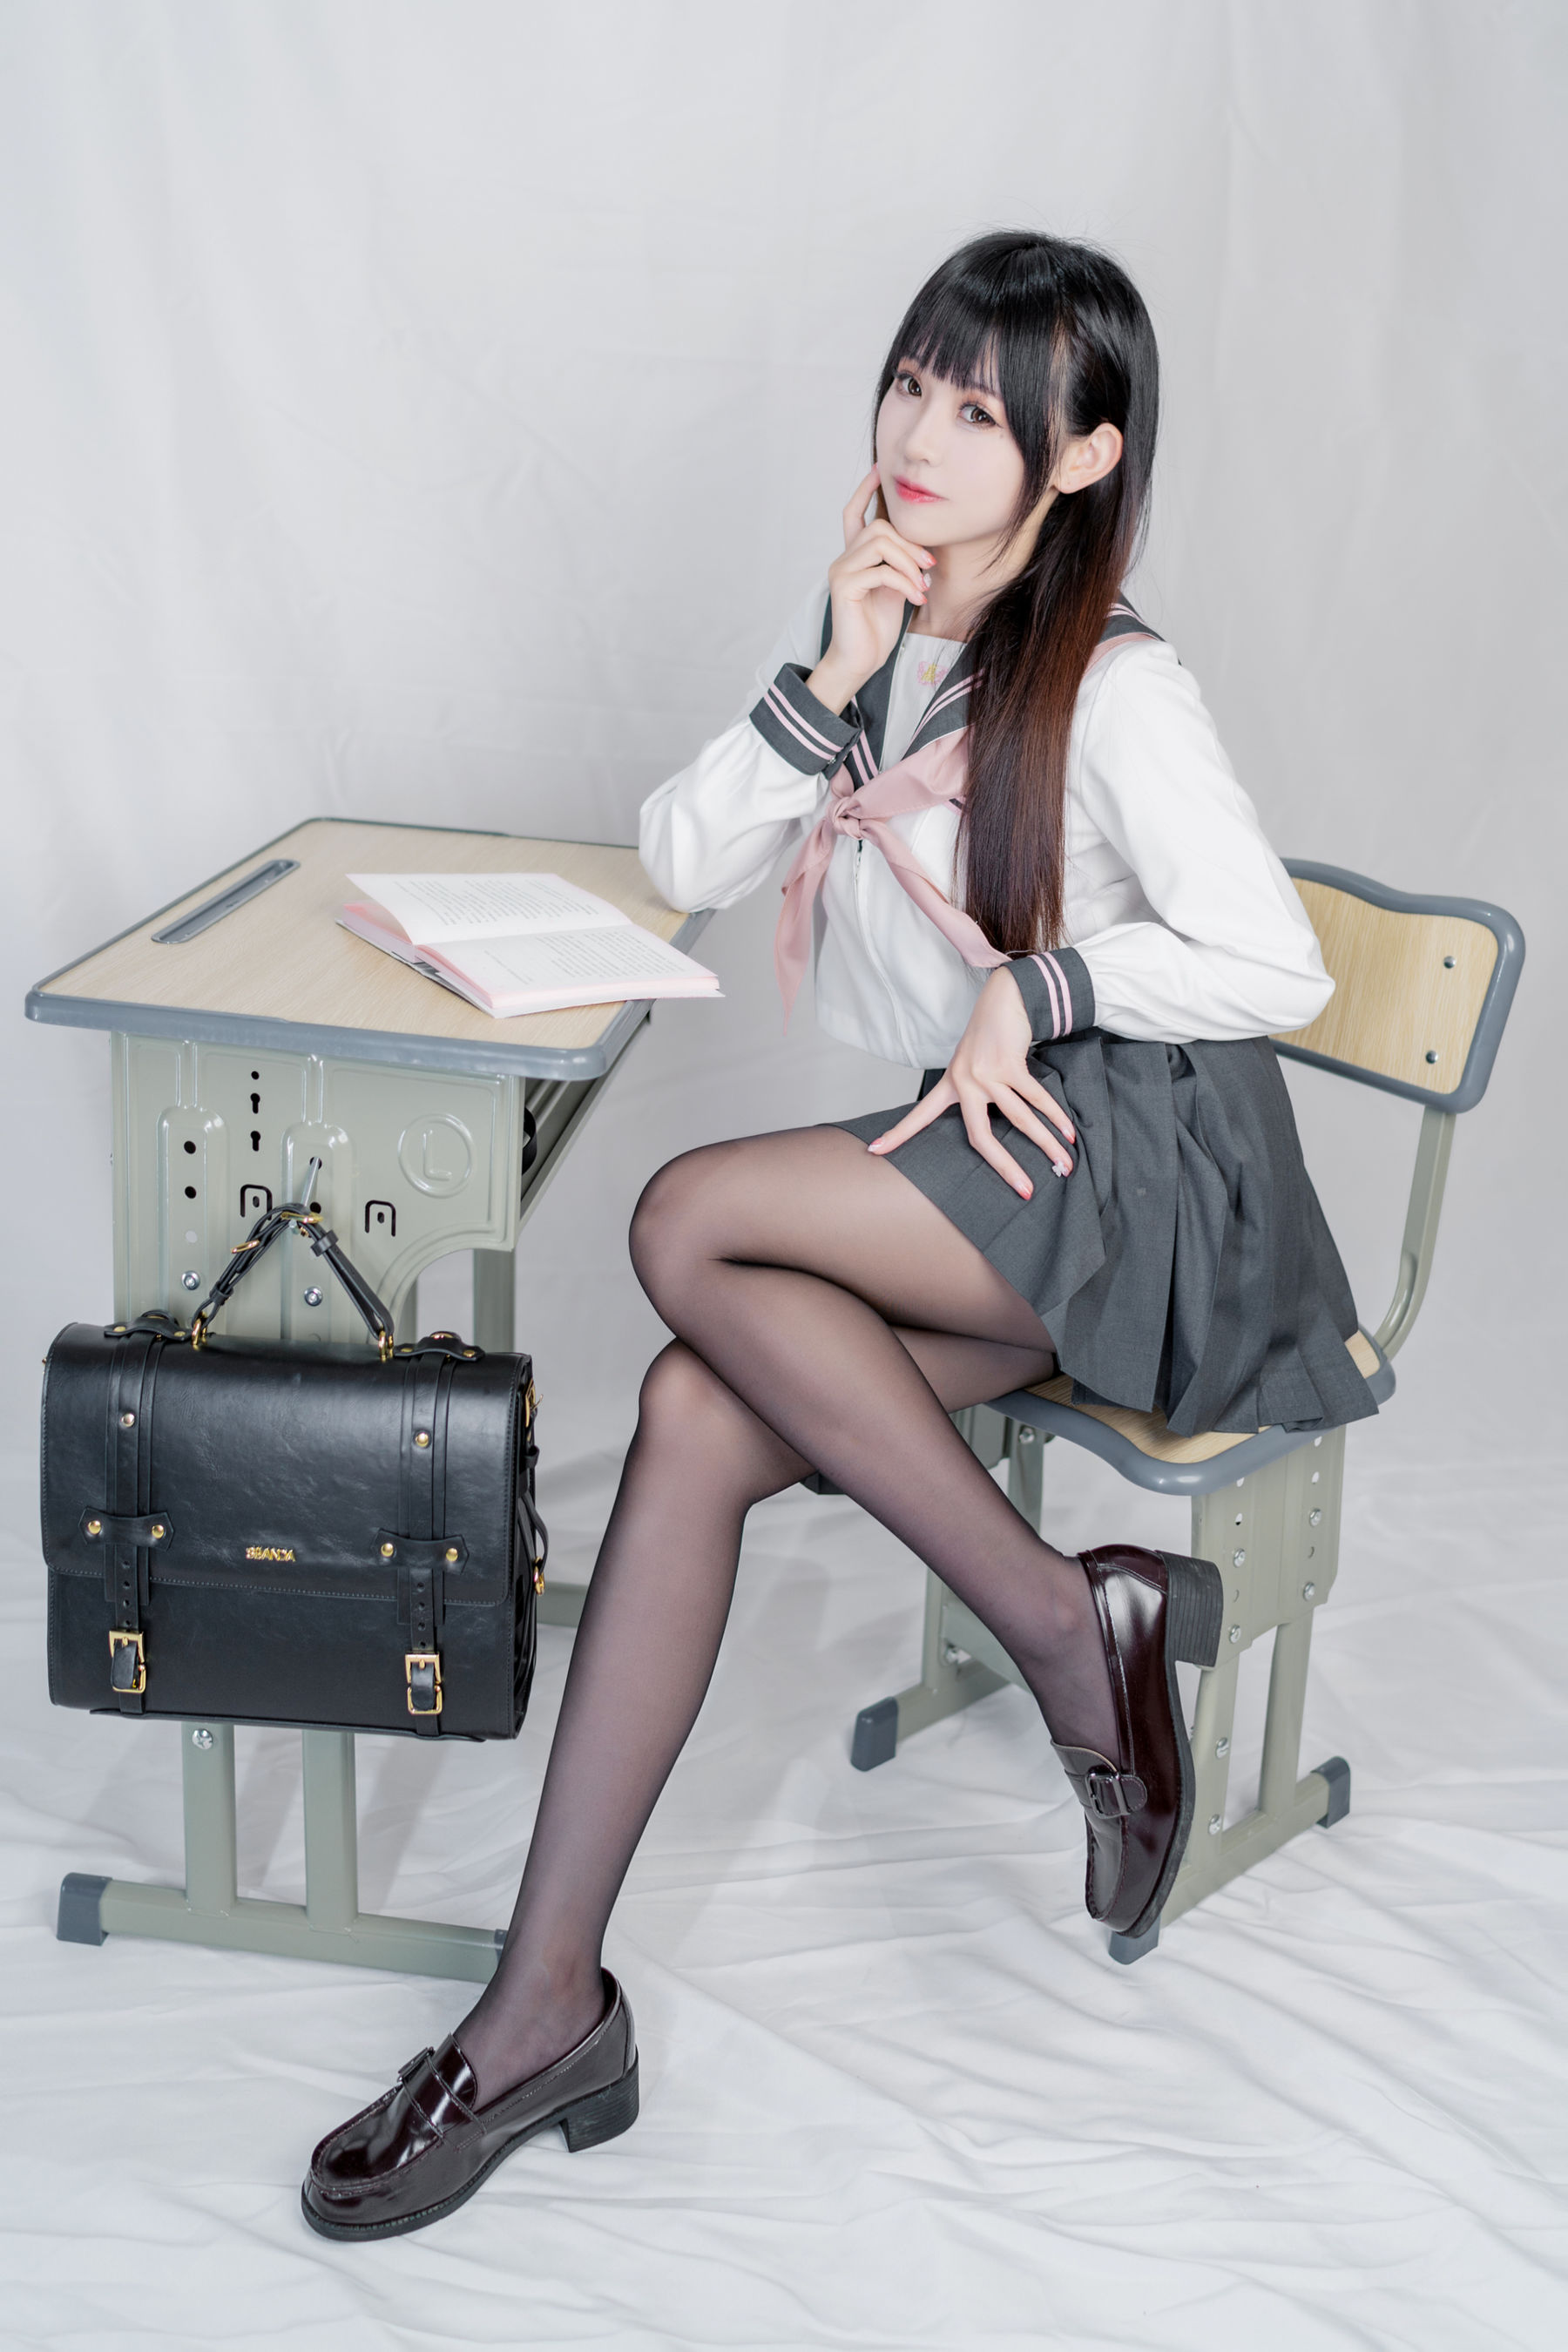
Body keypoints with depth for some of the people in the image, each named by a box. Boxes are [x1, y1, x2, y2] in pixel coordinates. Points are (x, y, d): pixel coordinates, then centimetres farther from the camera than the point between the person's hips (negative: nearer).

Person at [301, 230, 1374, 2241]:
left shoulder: (1114, 694, -11)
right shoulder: (873, 628, 12)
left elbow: (1276, 969, -18)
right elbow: (678, 865, 6)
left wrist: (1036, 988, -12)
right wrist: (826, 684, -7)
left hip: (1145, 1170, -7)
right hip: (991, 1180, 7)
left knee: (685, 1224, -26)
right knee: (693, 1413, -19)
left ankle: (1073, 1621, -16)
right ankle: (547, 2003, -20)